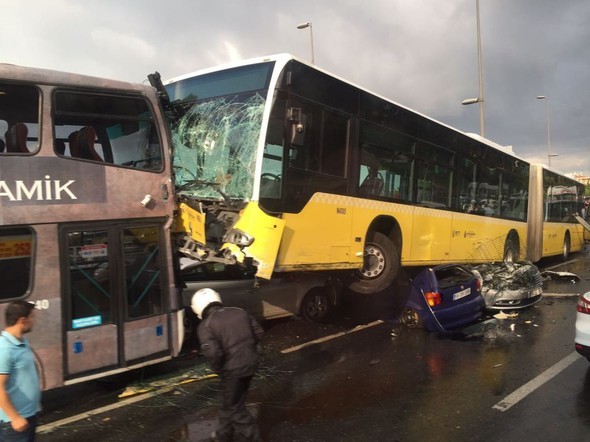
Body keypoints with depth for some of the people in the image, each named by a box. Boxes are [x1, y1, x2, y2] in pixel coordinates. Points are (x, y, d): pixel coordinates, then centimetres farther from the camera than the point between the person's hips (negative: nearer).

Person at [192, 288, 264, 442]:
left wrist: (218, 369, -5)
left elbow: (212, 353, -23)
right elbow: (258, 333, 9)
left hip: (233, 369, -7)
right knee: (231, 401, 24)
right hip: (251, 362, 7)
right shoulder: (239, 312, 5)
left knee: (235, 407, 13)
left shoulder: (205, 326, -11)